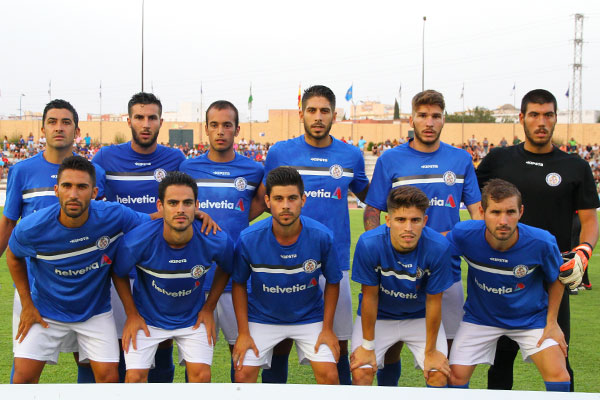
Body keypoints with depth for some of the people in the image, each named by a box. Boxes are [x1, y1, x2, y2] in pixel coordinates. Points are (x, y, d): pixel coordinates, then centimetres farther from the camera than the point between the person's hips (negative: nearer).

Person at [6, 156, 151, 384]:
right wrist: (27, 304, 1)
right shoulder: (31, 228, -21)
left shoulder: (114, 216, -22)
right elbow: (14, 256, 1)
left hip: (96, 311, 1)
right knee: (24, 376, -5)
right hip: (46, 311, 0)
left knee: (108, 377, -6)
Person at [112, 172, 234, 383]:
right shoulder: (137, 241, -26)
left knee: (201, 374, -10)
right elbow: (118, 274, -4)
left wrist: (209, 308, 2)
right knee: (135, 376, -10)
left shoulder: (217, 241, -22)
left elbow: (225, 270, 3)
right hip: (147, 319, -1)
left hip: (193, 318, 1)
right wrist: (132, 314, -2)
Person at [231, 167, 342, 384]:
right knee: (243, 376, -11)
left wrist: (327, 329, -4)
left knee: (329, 375, -11)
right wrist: (243, 332, -6)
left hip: (310, 317, 0)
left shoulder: (322, 237, -18)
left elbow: (332, 283, -3)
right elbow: (239, 284, -4)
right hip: (261, 318, 0)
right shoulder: (249, 239, -19)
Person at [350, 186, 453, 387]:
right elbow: (370, 296, -16)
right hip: (378, 316, 0)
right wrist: (367, 346, -8)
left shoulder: (438, 247, -27)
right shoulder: (369, 243, -28)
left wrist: (430, 351, -7)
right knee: (361, 373, -14)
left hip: (420, 317, 1)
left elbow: (433, 301, -15)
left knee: (439, 375, -12)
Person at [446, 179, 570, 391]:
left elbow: (556, 280, -3)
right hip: (479, 317, 1)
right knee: (456, 377, -8)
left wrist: (552, 322, -3)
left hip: (531, 318, 0)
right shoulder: (464, 234, -26)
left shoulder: (542, 242, -24)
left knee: (559, 377, -15)